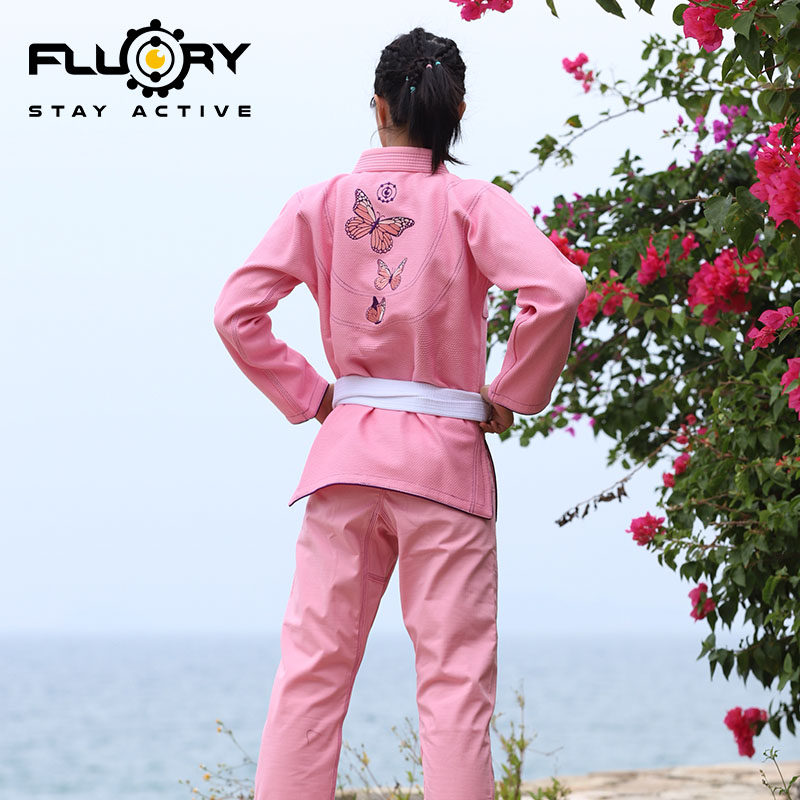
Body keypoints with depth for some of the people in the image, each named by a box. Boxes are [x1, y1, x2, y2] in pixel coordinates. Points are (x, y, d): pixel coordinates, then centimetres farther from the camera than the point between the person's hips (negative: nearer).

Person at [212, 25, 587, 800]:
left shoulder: (320, 203, 3)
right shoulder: (471, 203, -5)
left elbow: (237, 311, -2)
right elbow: (555, 290, -19)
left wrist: (309, 396, 7)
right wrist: (510, 396, -5)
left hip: (346, 448, 3)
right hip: (445, 456, -2)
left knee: (311, 668, 6)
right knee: (454, 679, 1)